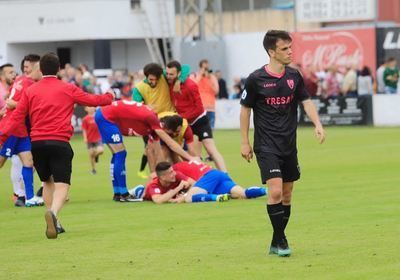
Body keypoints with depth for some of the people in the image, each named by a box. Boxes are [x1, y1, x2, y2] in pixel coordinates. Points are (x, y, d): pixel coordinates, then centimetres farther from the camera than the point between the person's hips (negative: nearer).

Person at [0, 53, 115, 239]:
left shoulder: (31, 91, 10)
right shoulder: (67, 89, 6)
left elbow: (17, 116, 2)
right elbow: (93, 100, 16)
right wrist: (109, 97, 35)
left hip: (37, 143, 3)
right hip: (59, 143, -3)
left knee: (47, 182, 21)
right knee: (61, 185, -7)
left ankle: (54, 223, 16)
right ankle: (53, 212, -37)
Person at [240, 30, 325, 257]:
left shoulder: (294, 76, 4)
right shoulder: (256, 79, -9)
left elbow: (306, 101, 6)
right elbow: (245, 109, 0)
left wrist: (318, 124, -12)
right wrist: (245, 142, 1)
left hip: (289, 145, 5)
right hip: (266, 146, -5)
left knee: (286, 195, 9)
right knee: (275, 191, -18)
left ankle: (277, 243, 21)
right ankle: (280, 239, -5)